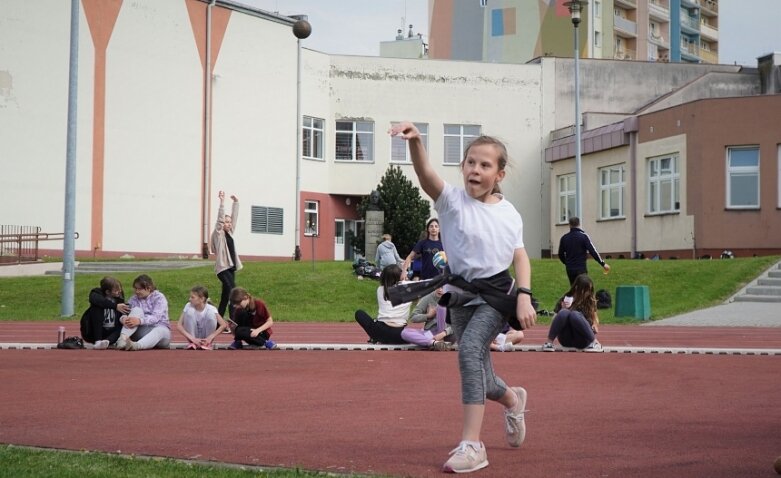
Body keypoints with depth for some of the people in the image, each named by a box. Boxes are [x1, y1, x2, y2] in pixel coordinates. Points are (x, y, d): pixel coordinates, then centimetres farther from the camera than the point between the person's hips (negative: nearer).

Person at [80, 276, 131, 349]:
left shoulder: (119, 298, 5)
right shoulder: (97, 293, -7)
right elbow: (94, 299, -33)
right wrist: (115, 306, -38)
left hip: (110, 334, 3)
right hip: (93, 333, -3)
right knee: (97, 308, -25)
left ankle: (107, 341, -47)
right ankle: (97, 341, -34)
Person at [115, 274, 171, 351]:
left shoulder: (159, 297, -3)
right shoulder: (133, 299, 11)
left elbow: (156, 317, -18)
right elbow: (124, 314, -1)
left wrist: (139, 321, -37)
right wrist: (123, 318, -27)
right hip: (141, 332, 3)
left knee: (160, 330, -39)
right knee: (136, 310, -21)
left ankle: (137, 345, -68)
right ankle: (122, 338, -44)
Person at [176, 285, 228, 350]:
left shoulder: (211, 309, -21)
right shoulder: (188, 306, -17)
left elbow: (224, 325, -26)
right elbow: (179, 325, -20)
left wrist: (211, 337, -31)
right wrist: (192, 338, -31)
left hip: (206, 340, -1)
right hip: (193, 339, 1)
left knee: (211, 313, -27)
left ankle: (208, 344, -10)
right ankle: (191, 343, -11)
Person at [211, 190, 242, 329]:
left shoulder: (230, 233, 13)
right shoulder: (218, 234, -4)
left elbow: (234, 217, 14)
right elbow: (220, 218, -15)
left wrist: (236, 202, 8)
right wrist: (222, 201, -21)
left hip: (231, 268, 8)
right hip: (222, 268, -8)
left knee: (226, 296, 8)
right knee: (233, 292, -22)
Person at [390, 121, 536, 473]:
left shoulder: (509, 214, 0)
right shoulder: (452, 200, -7)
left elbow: (520, 256, 6)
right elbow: (426, 174, -26)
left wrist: (524, 295, -9)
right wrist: (415, 141, -46)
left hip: (497, 293, -2)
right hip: (462, 295, 2)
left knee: (470, 349, -28)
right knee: (479, 377, 12)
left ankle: (471, 444, -29)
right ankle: (512, 399, 51)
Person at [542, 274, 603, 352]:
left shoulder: (590, 301, 4)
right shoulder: (566, 299, 3)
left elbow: (594, 321, 10)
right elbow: (557, 318, 1)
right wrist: (563, 309, -16)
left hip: (582, 340, 0)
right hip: (566, 340, 0)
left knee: (575, 314, -30)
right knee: (564, 313, -29)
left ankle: (594, 343, -19)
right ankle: (549, 343, -21)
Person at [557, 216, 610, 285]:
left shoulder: (564, 238, 5)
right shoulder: (583, 236, -8)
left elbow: (560, 255, 13)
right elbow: (592, 251, -13)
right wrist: (603, 264, -8)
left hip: (569, 269, 4)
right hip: (581, 268, -4)